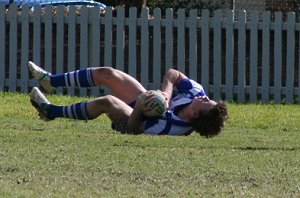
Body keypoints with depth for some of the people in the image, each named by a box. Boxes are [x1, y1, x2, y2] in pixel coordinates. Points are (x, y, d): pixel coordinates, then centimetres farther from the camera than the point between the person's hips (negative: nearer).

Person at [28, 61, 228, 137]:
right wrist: (166, 93, -26)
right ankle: (51, 81, 22)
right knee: (106, 73, 2)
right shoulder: (196, 91, -23)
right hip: (144, 99, 8)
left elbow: (133, 129, -29)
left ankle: (52, 111, -8)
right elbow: (173, 74, -9)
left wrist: (138, 109, -43)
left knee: (107, 102, -32)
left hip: (137, 119, -8)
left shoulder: (168, 127, -40)